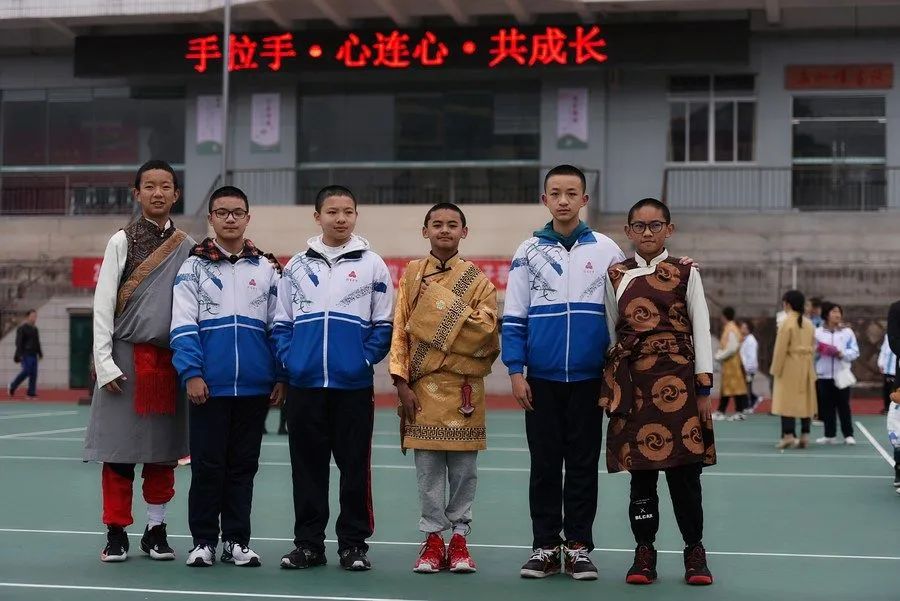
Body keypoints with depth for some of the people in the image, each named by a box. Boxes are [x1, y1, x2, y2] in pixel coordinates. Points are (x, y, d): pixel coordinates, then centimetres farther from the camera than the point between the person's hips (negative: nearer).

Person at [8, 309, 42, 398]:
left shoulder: (35, 329, 18)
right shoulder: (22, 328, -5)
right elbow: (19, 342, -11)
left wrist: (40, 353, 20)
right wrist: (20, 355, -18)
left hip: (33, 354, 7)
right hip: (26, 355, -7)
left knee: (33, 374, 0)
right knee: (26, 371, -15)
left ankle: (31, 393, 2)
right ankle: (12, 387, 3)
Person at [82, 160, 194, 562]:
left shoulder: (188, 247, 8)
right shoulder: (121, 242, 1)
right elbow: (103, 304, -2)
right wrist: (105, 363, -9)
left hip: (170, 359, 2)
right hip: (126, 357, -2)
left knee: (164, 449, 7)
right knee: (119, 448, -1)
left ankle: (156, 530, 17)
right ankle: (116, 533, 8)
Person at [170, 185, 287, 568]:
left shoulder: (265, 269, 12)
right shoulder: (194, 267, 4)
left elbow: (277, 327, 12)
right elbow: (183, 325, -3)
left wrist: (281, 377, 4)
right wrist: (191, 373, -12)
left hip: (255, 386, 2)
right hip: (210, 385, -2)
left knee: (243, 465, 9)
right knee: (207, 465, 2)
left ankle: (236, 540, 17)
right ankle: (203, 541, 11)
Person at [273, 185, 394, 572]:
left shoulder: (372, 264, 5)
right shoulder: (297, 266, 10)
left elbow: (383, 325, 4)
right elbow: (282, 322, 12)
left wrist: (365, 359, -7)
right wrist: (288, 359, -1)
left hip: (354, 384, -2)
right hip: (304, 384, 2)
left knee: (354, 466, 2)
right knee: (307, 465, 7)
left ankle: (354, 543, 11)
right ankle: (308, 543, 15)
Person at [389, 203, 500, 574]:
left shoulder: (477, 280, 4)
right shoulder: (411, 275, 8)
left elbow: (485, 331, -7)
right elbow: (400, 331, 4)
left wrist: (444, 302, -11)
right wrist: (402, 382, -5)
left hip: (463, 386, -1)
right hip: (422, 386, 1)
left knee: (463, 466, 2)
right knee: (427, 466, 2)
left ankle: (458, 537, 12)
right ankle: (433, 538, 11)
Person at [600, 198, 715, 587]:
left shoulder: (685, 274, 4)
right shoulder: (617, 276, 9)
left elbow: (701, 331, 2)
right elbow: (609, 332, 13)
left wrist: (704, 390, -3)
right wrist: (608, 387, 8)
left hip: (676, 379, -2)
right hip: (632, 381, 2)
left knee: (684, 469, -2)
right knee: (640, 469, 3)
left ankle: (694, 551, 10)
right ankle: (644, 553, 12)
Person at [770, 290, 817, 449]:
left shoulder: (787, 323, -11)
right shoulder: (809, 323, 8)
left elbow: (780, 349, -12)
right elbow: (813, 346, 11)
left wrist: (776, 369, -7)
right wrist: (806, 360, 17)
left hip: (789, 367, -6)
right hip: (806, 367, 6)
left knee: (787, 400, -4)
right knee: (805, 400, 10)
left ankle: (788, 435, -9)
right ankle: (804, 435, 12)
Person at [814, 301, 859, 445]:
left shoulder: (847, 332, 3)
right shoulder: (817, 332, 3)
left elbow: (855, 352, -1)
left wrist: (842, 354, -16)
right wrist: (817, 351, -15)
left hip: (841, 374, -1)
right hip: (824, 374, 1)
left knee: (843, 405, 1)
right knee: (827, 406, 5)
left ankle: (848, 435, 6)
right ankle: (829, 435, 12)